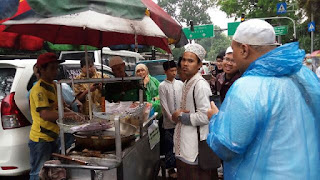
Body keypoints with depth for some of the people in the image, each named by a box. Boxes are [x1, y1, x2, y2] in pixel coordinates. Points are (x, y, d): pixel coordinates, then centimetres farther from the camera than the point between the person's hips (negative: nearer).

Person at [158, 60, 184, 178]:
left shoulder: (180, 84, 4)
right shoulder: (162, 86, -5)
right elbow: (164, 104, -7)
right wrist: (172, 118, -10)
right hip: (169, 121, -3)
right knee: (169, 145, 6)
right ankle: (171, 168, 20)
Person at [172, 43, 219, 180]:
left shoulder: (201, 85, -18)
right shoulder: (187, 83, 11)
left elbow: (205, 117, -24)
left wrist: (180, 117, -13)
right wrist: (178, 114, 2)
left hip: (195, 147, -9)